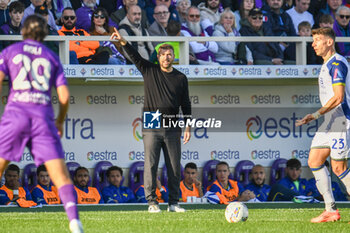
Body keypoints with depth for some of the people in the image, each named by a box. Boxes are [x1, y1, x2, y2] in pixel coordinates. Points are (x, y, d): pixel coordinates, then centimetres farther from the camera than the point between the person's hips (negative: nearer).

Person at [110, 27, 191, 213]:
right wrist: (123, 42, -22)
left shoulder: (180, 78, 12)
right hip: (151, 128, -2)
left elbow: (185, 104, 14)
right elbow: (135, 57, -5)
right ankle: (152, 202, -2)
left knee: (174, 168, 2)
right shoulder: (149, 71, 8)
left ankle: (173, 203, 9)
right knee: (150, 165, -6)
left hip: (172, 129, 2)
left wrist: (188, 127, 7)